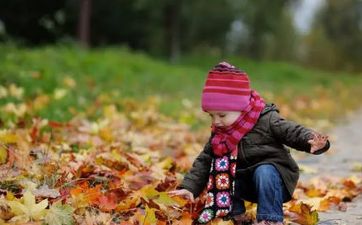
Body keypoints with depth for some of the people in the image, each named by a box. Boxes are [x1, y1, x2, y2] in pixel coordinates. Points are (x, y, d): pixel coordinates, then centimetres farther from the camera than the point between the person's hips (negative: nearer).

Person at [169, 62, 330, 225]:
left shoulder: (267, 120, -17)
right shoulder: (218, 135, 0)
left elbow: (294, 132, -22)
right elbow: (204, 162, 2)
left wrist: (311, 142, -44)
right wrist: (189, 186, -9)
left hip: (271, 171, -5)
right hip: (244, 181, 6)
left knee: (264, 172, -36)